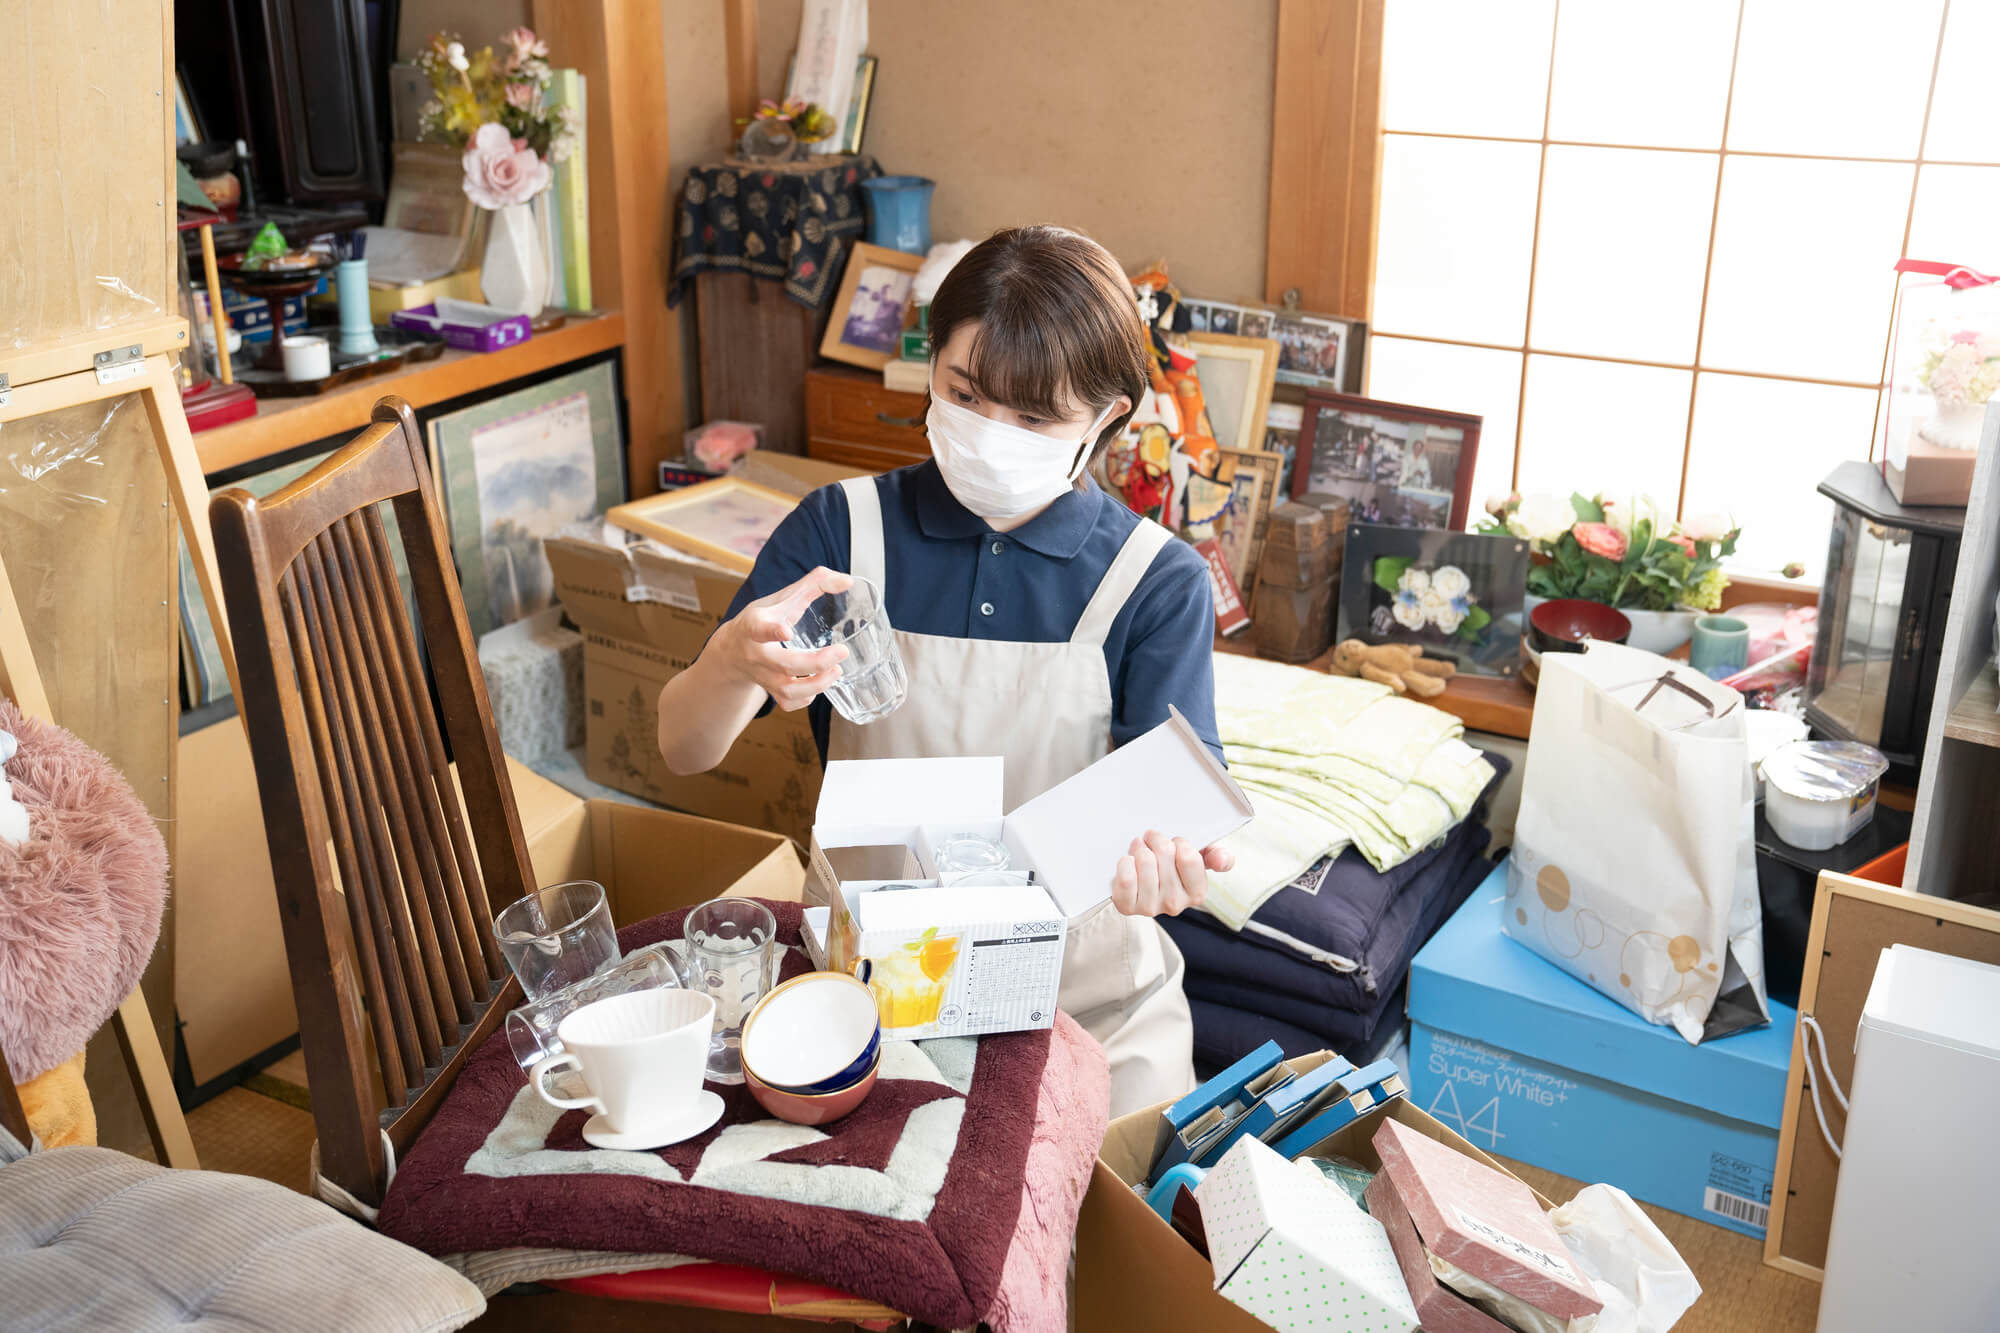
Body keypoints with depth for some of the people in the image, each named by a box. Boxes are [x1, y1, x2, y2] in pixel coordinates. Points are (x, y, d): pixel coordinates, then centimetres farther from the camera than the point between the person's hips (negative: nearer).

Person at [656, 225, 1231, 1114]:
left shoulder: (1157, 581, -5)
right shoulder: (840, 531, -2)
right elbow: (683, 750, -5)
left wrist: (1163, 859, -40)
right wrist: (733, 664, -30)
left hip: (1083, 992, 0)